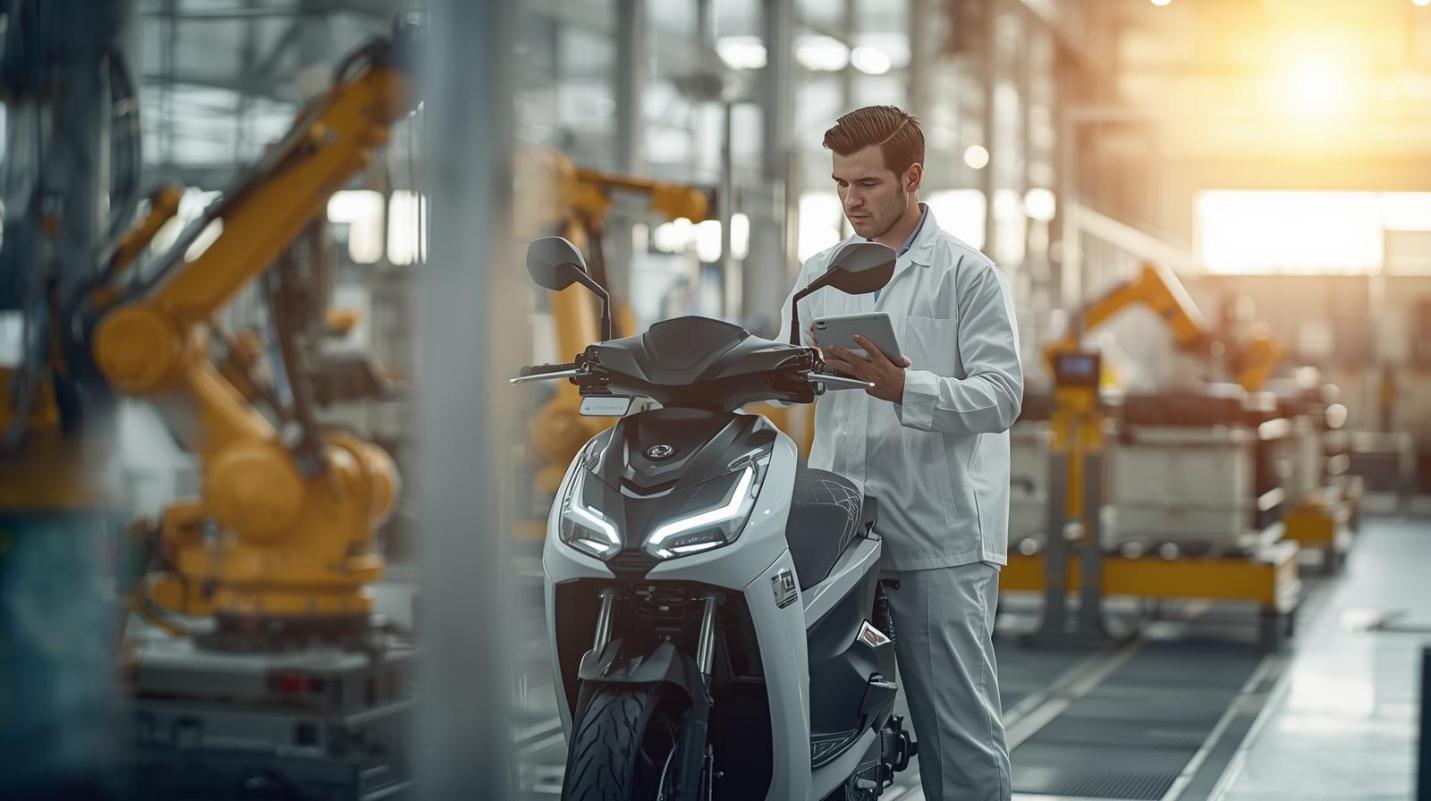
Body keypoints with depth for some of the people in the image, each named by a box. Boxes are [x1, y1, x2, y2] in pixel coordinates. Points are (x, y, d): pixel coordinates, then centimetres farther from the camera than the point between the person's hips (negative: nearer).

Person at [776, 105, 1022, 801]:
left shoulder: (967, 273, 1)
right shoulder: (819, 273, 17)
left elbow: (1001, 396, -9)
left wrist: (904, 388, -21)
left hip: (940, 539, -4)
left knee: (959, 729, -3)